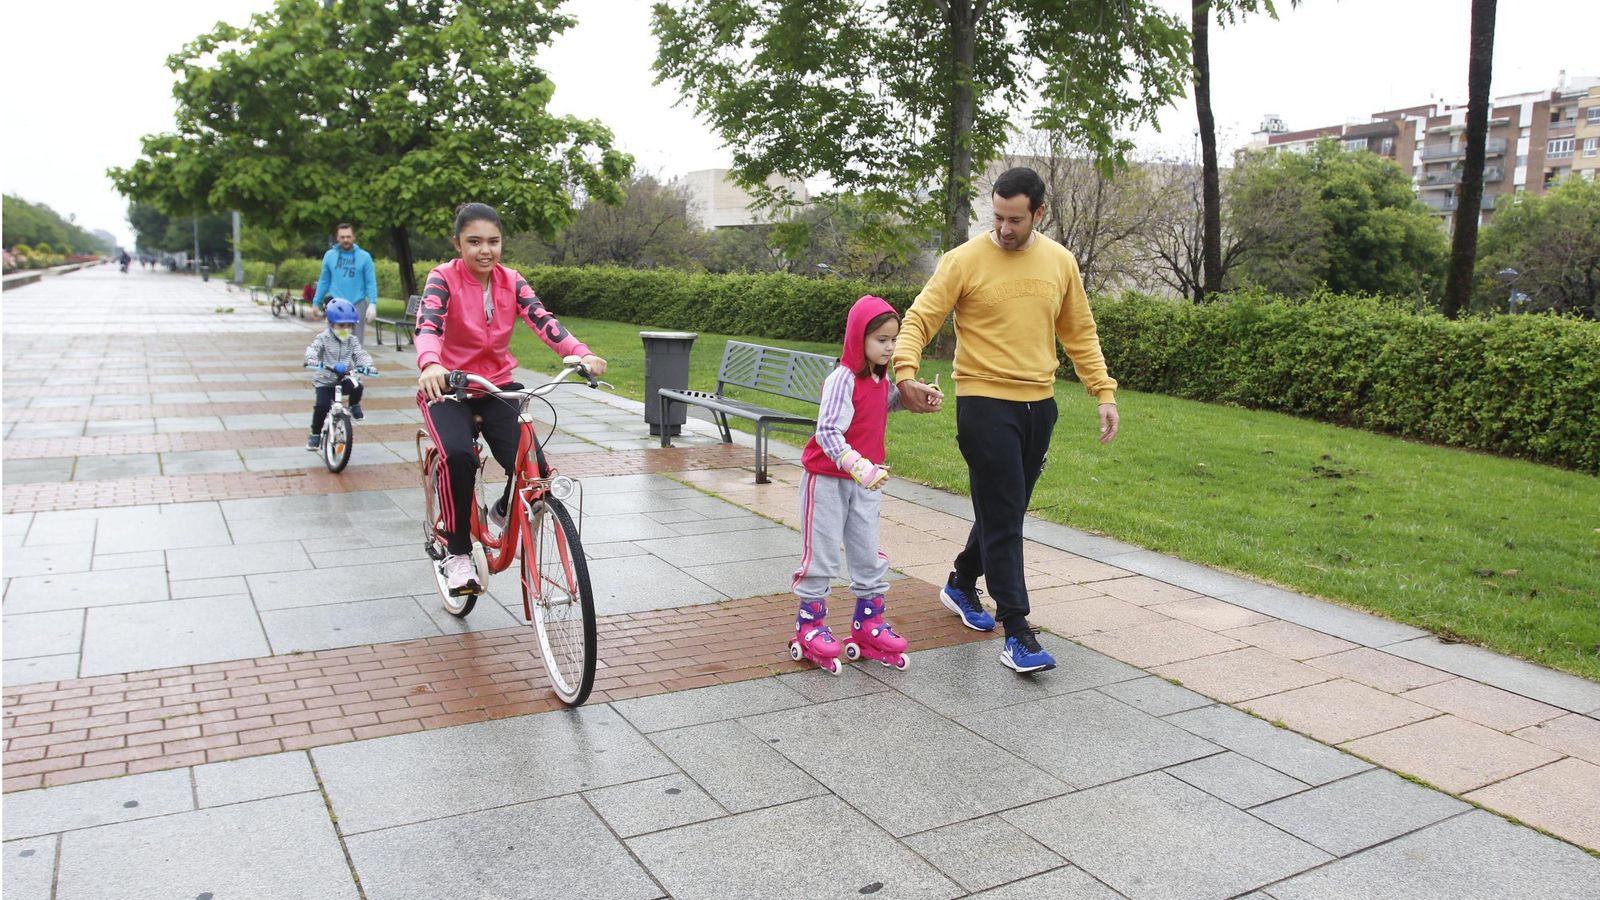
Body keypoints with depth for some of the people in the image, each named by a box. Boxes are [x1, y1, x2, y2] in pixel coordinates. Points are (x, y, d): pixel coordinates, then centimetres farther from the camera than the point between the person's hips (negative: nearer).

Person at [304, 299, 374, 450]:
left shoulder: (352, 340, 3)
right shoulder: (323, 338, -5)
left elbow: (361, 354, -7)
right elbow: (312, 349, -20)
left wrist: (367, 365, -29)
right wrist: (312, 359, -43)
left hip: (344, 379, 2)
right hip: (325, 381, -2)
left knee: (356, 387, -30)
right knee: (322, 405, -20)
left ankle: (354, 404, 5)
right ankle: (315, 434, 2)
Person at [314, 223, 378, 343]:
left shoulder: (364, 257, 1)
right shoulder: (329, 255, 6)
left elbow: (371, 283, -2)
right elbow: (324, 281, 11)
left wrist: (373, 303, -13)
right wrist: (316, 302, 10)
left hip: (357, 305, -1)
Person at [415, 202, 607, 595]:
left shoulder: (511, 282, -1)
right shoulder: (443, 278, -11)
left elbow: (543, 321, -17)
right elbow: (428, 326, -29)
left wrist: (581, 354, -36)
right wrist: (430, 365, -52)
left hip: (497, 387, 3)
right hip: (448, 387, -3)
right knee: (458, 456, -33)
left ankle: (503, 512, 19)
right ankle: (457, 553, -13)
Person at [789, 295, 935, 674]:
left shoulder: (881, 378, 5)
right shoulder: (842, 379, -21)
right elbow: (827, 432, -29)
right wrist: (857, 466, -41)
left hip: (865, 482, 8)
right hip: (828, 479, -7)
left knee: (870, 557, 11)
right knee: (821, 555, 2)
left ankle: (868, 624, 24)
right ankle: (810, 628, 15)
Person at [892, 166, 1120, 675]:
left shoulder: (1060, 262, 6)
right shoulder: (965, 260, -8)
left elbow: (1080, 334, 14)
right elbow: (919, 319, -10)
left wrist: (1104, 391, 6)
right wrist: (905, 372, -28)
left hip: (1039, 404, 6)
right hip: (985, 403, -5)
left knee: (1008, 511, 18)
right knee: (1003, 517, -7)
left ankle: (961, 584, 41)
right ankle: (1016, 634, -1)